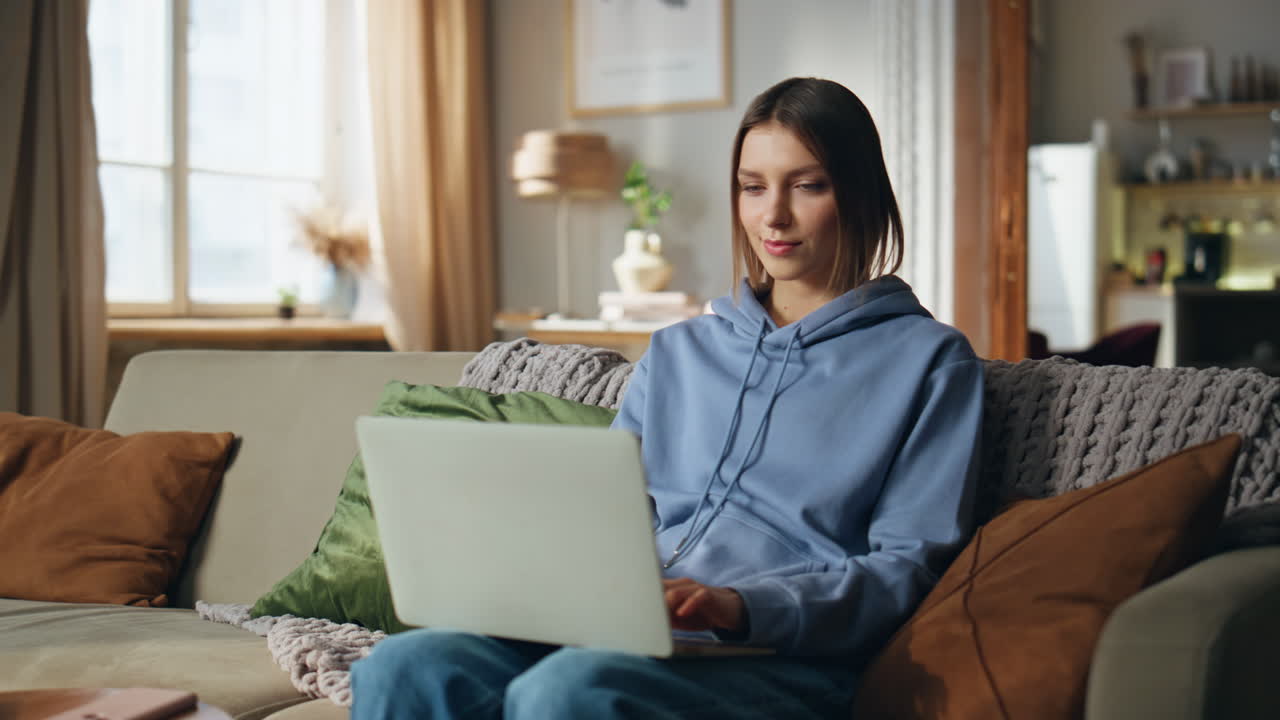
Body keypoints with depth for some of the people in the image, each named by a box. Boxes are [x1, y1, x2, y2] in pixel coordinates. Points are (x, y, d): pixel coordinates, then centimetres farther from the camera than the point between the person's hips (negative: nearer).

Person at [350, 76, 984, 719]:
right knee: (404, 667, -27)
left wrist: (741, 606, -17)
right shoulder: (677, 352, 26)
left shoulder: (926, 360, 10)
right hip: (627, 631, 5)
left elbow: (906, 564, 0)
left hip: (780, 659, -4)